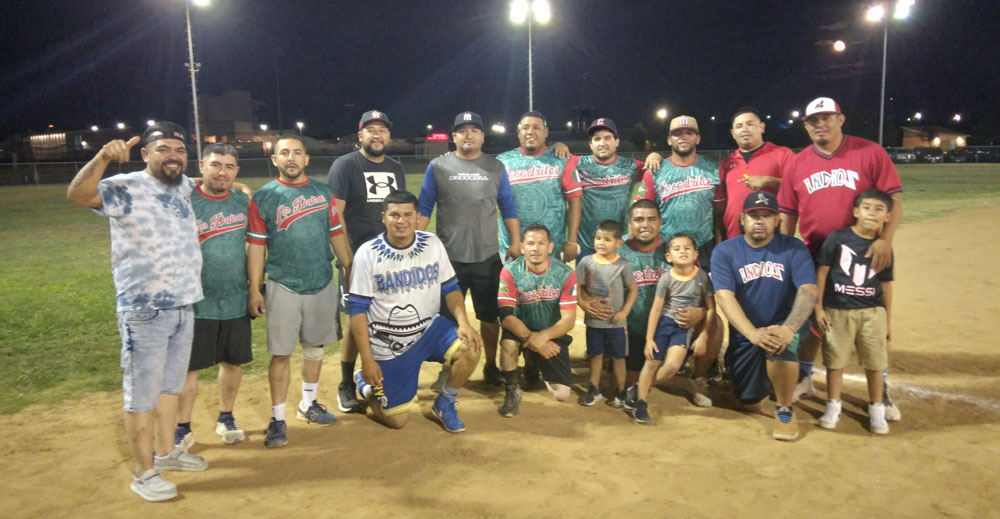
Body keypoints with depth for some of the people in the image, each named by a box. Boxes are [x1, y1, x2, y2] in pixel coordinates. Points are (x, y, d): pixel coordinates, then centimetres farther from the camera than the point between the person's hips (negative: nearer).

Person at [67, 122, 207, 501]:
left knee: (171, 385, 19)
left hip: (184, 307, 7)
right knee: (143, 393, 2)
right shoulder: (126, 188, -12)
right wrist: (103, 157, -45)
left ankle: (166, 452, 35)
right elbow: (78, 194, -32)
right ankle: (142, 473, 15)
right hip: (145, 313, -7)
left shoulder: (185, 187, 9)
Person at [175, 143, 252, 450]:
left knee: (233, 362, 13)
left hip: (236, 302, 3)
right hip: (195, 303, -3)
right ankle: (182, 429, 21)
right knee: (188, 368, 5)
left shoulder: (243, 202, 3)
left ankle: (226, 419, 33)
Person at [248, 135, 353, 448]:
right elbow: (256, 247, -3)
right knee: (281, 354, 1)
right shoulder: (262, 198, -2)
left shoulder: (323, 192, 5)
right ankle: (278, 419, 13)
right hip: (283, 287, -3)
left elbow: (337, 236, 9)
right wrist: (254, 290, -7)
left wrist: (350, 269, 5)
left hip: (322, 284, 3)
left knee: (314, 346, 14)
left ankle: (308, 405, 32)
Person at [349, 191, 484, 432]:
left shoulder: (432, 244, -5)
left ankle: (444, 404, 5)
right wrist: (367, 360, -14)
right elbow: (358, 309, -11)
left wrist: (463, 322, -17)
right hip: (387, 344, -3)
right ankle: (365, 383, 33)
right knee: (397, 419, 0)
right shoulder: (368, 253, -13)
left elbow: (450, 288, 2)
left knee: (471, 348, -24)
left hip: (428, 329, 3)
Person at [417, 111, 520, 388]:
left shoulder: (496, 167, 6)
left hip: (487, 257, 1)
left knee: (490, 315, 11)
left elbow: (508, 208, 7)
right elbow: (424, 208, 2)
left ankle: (491, 367, 27)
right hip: (448, 257, -1)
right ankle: (447, 370, 23)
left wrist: (516, 243, -1)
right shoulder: (438, 166, 2)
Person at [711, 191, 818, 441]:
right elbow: (724, 296, -17)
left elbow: (808, 291, -17)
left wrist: (788, 328, -35)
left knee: (780, 347, -37)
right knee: (751, 404, 6)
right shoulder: (725, 251, -6)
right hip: (744, 335, 2)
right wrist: (753, 333, -32)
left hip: (781, 328, -1)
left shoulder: (794, 249, -5)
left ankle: (785, 409, -9)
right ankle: (764, 376, 44)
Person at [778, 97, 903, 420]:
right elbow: (788, 213, 6)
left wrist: (886, 239, -20)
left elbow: (894, 199, -8)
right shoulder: (798, 164, 3)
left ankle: (880, 391, 20)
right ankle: (804, 379, 29)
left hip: (865, 255, -2)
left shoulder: (870, 153, -5)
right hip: (815, 257, 2)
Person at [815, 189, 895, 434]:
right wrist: (819, 307, -5)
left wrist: (888, 320, 12)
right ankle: (833, 406, 20)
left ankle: (876, 409, 22)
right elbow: (822, 271, -3)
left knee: (875, 362, 6)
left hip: (872, 312, 2)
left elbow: (886, 284, 10)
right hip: (837, 310, -2)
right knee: (834, 360, 6)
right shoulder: (837, 238, -6)